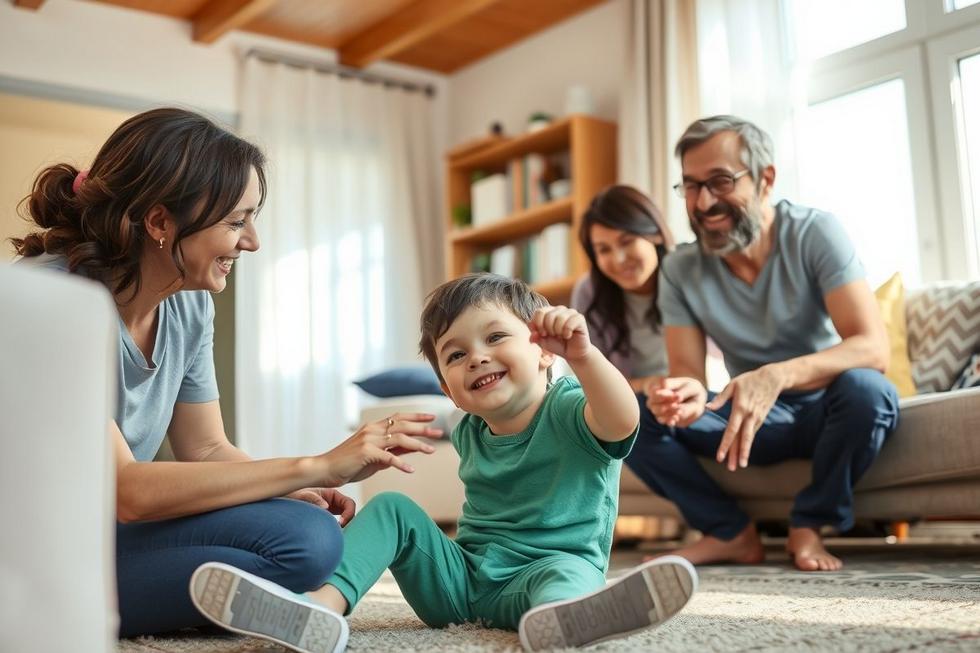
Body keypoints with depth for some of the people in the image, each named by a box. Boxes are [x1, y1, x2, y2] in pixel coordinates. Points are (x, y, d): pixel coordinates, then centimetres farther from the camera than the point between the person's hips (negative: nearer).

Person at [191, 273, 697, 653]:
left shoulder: (568, 412, -8)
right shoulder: (469, 434, 12)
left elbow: (621, 422, -31)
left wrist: (582, 355, -47)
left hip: (545, 568, -6)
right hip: (461, 576, 6)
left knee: (569, 571, -37)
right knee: (393, 508, -8)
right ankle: (326, 602, -36)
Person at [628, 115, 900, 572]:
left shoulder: (815, 234, -17)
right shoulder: (680, 270, -8)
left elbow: (873, 349, -28)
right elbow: (685, 371, -13)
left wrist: (777, 376, -47)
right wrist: (686, 393, -40)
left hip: (824, 410, -2)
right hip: (751, 418, 3)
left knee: (866, 389, -36)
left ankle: (808, 525, -11)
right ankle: (732, 533, -4)